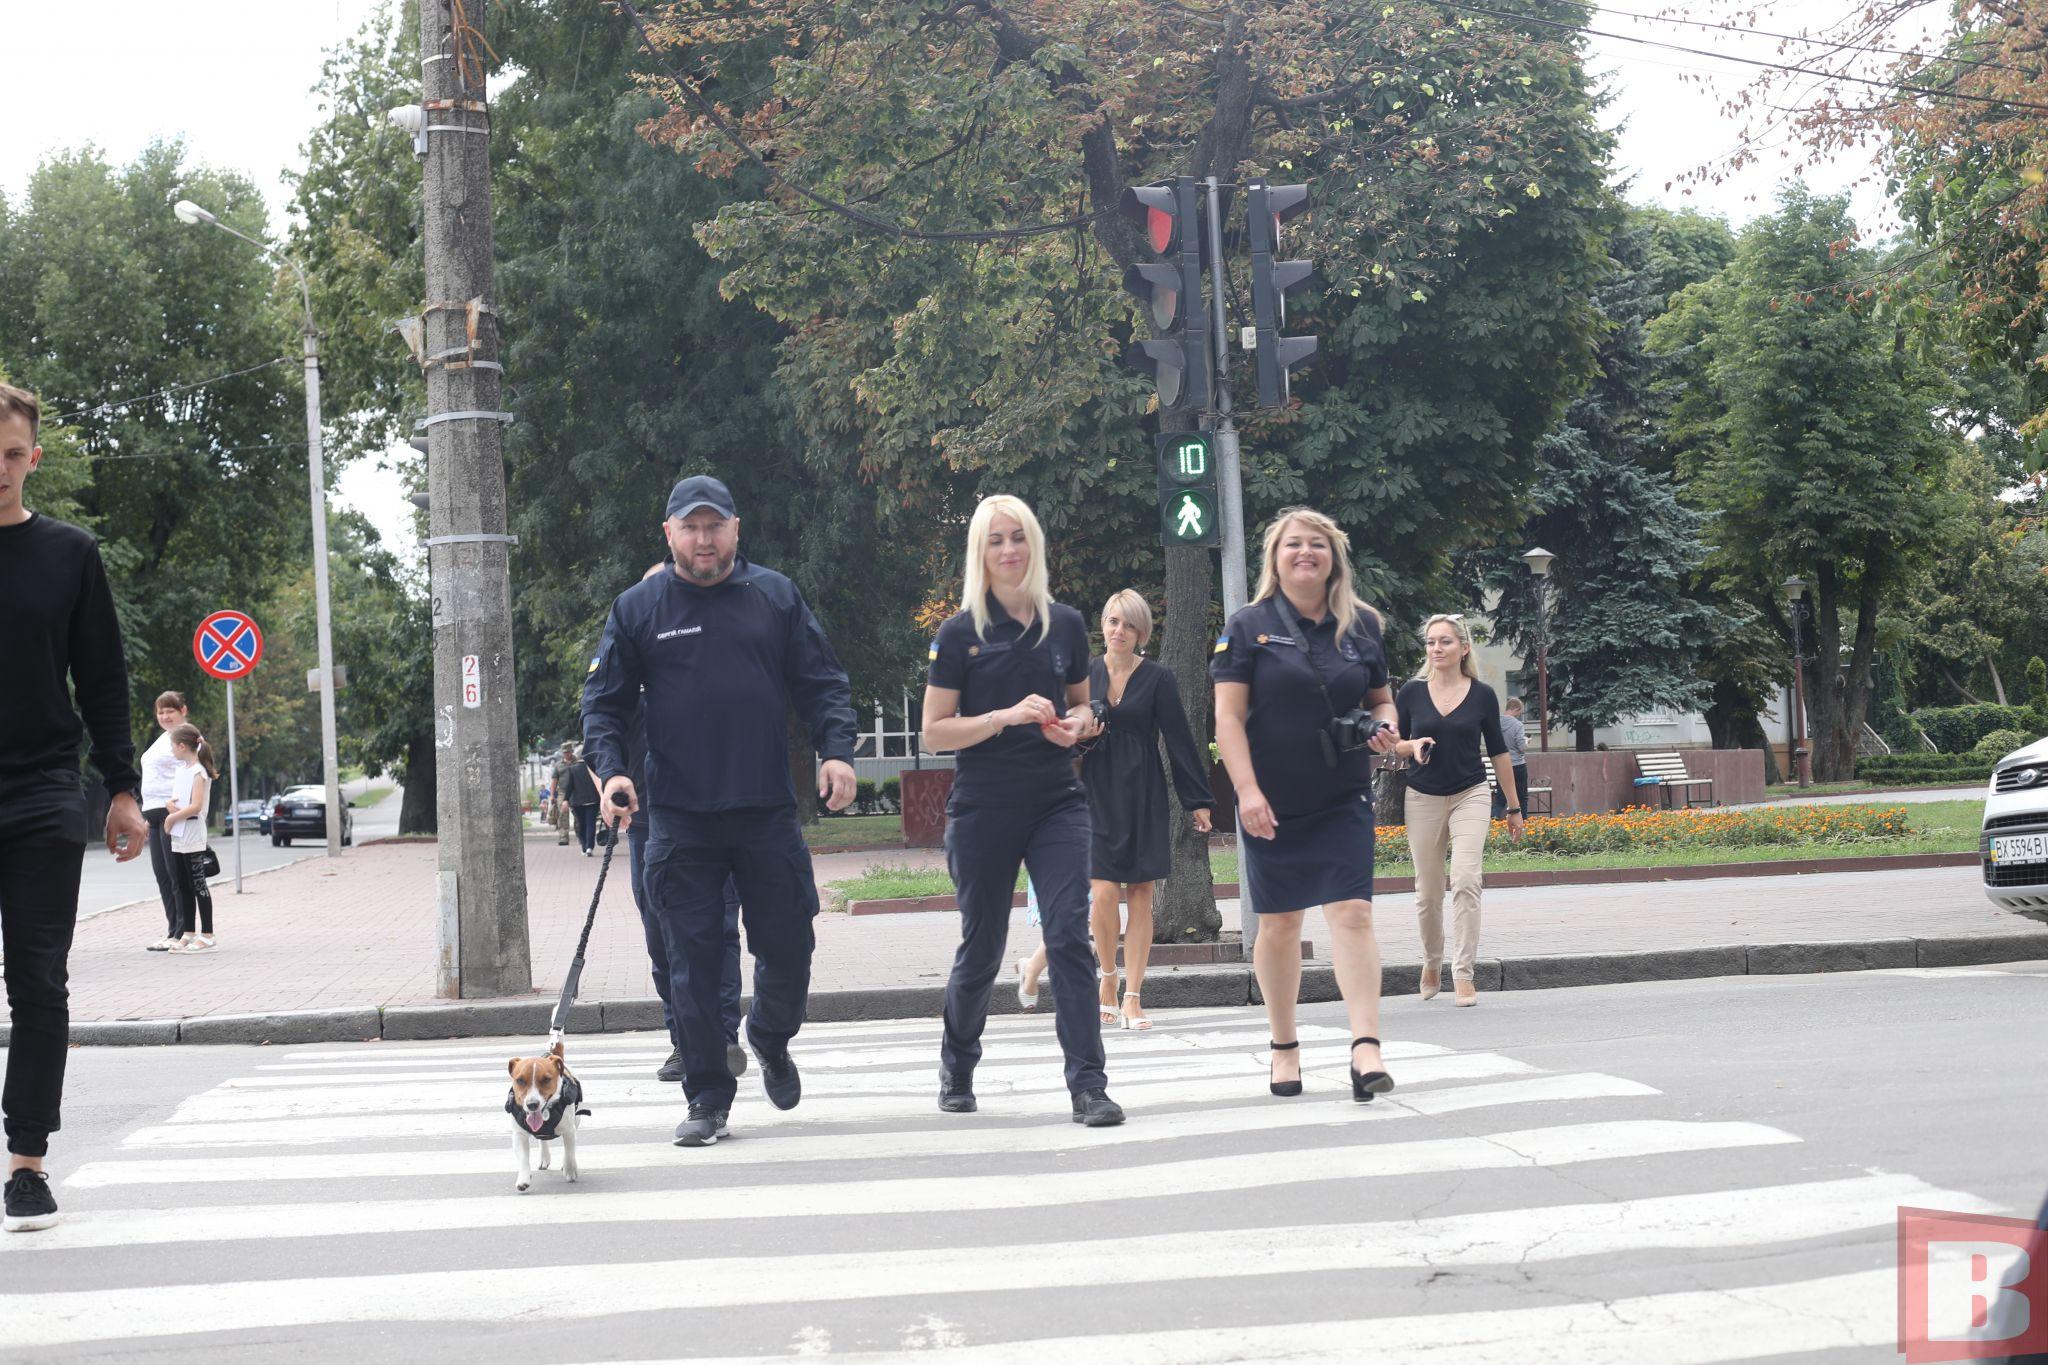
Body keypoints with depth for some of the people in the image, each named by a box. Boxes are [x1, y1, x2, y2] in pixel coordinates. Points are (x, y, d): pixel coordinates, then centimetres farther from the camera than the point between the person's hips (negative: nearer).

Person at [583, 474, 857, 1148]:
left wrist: (836, 751, -8)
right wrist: (611, 770, -10)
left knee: (788, 944, 3)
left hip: (768, 812, 1)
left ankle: (770, 1039, 34)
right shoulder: (637, 608, 5)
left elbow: (822, 683, 8)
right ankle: (707, 1097, 11)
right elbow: (603, 702, 6)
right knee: (693, 959, 0)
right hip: (679, 820, -1)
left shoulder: (776, 596, 8)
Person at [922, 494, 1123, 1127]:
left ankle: (1088, 1086, -11)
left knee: (1070, 937, -12)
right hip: (983, 809, -2)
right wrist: (1008, 716, -19)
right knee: (981, 949, 10)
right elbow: (934, 732, -6)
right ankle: (957, 1069, 33)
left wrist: (1077, 724, -4)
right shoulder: (961, 632, -4)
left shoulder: (1066, 624, 5)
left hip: (1057, 803, 2)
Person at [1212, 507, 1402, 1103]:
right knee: (1278, 923, 6)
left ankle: (1365, 1046, -17)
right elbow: (1228, 716, -7)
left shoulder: (1361, 625, 7)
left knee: (1352, 912, -12)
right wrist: (1247, 790, -16)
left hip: (1344, 800, 1)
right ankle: (1284, 1046, 21)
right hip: (1273, 804, -1)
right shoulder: (1249, 627, -2)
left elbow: (1381, 698, 18)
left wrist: (1384, 727, -6)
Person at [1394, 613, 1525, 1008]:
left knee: (1465, 880, -17)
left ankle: (1463, 975, -14)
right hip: (1423, 798, 1)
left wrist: (1514, 807, 10)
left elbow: (1498, 752, 7)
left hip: (1470, 796, -1)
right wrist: (1413, 746, -15)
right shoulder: (1412, 692, -1)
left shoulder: (1482, 695, -1)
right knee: (1428, 890, 8)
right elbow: (1393, 743, 8)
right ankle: (1432, 962, 32)